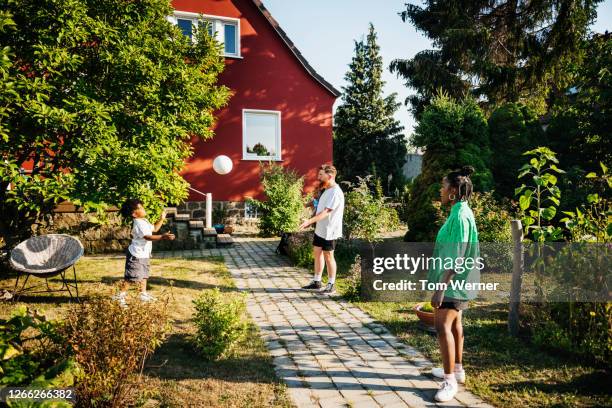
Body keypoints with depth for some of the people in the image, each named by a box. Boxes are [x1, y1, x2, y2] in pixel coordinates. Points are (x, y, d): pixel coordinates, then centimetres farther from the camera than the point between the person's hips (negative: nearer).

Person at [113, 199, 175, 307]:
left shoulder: (144, 221, 10)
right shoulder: (139, 224, -24)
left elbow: (154, 229, 24)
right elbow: (148, 236, -36)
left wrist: (162, 219, 16)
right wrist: (163, 236, -45)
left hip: (143, 254, 10)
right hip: (136, 255, -10)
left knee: (144, 275, 18)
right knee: (131, 277, -5)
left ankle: (144, 294, 28)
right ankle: (120, 295, 5)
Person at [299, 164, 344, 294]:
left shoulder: (335, 192, -20)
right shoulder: (327, 190, 12)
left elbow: (326, 212, -29)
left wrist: (309, 221, -37)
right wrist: (310, 222, 18)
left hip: (329, 231, -9)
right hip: (320, 229, 9)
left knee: (328, 256, 0)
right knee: (317, 253, 14)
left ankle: (331, 285, 14)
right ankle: (316, 282, 25)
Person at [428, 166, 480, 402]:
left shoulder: (460, 216, -22)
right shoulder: (460, 212, 10)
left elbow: (457, 258, -26)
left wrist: (440, 288, -25)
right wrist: (443, 283, 23)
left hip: (455, 282, -11)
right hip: (456, 280, 11)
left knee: (443, 326, -11)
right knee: (454, 324, 18)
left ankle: (450, 381, -1)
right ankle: (457, 369, 32)